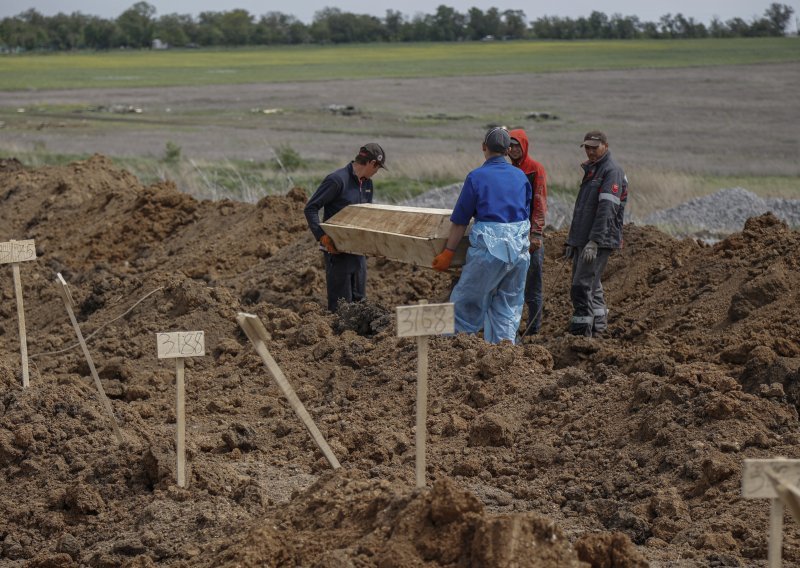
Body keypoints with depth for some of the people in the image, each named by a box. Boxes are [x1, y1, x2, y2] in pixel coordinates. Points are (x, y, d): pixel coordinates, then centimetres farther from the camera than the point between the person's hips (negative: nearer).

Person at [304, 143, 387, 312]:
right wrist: (322, 236, -24)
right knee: (341, 302, -5)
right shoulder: (337, 180, -15)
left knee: (359, 299, 11)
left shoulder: (366, 183, 11)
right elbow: (310, 208, -16)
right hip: (337, 249, -8)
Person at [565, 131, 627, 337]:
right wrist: (572, 240, 23)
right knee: (592, 287, 12)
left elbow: (607, 210, -21)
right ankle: (597, 328, 18)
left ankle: (581, 332, -15)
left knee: (582, 287, -15)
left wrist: (594, 242, -28)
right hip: (582, 240, 9)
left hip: (599, 242, -9)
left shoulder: (612, 171, -10)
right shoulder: (590, 170, 20)